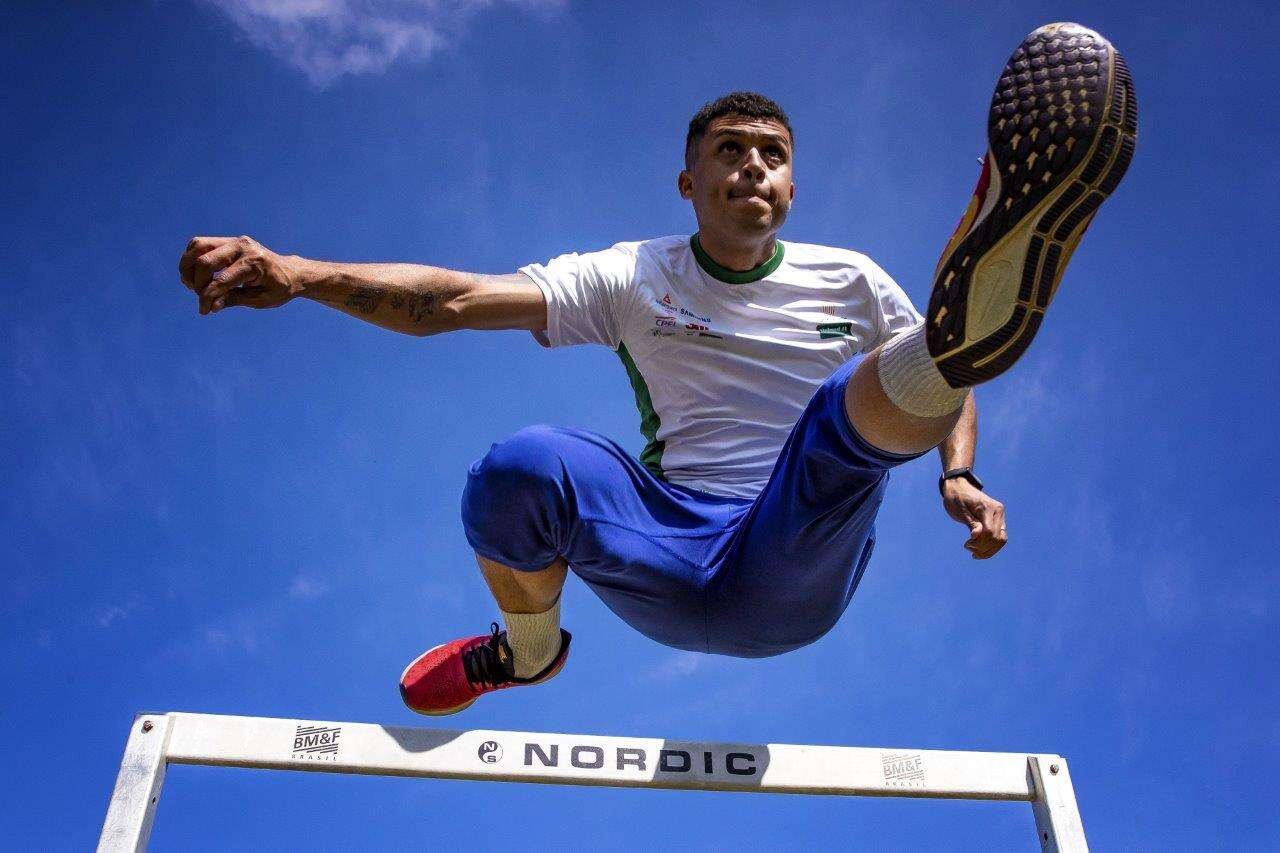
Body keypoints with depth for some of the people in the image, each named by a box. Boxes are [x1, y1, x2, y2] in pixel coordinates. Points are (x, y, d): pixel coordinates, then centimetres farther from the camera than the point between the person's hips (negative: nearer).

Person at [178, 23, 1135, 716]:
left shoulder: (847, 281, 9)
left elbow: (948, 390, 19)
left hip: (799, 567, 0)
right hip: (670, 567, 0)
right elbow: (453, 300, -7)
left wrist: (960, 476, -3)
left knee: (852, 401, -27)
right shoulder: (633, 277, 5)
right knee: (521, 466, -29)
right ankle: (529, 650, 1)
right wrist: (299, 274, -23)